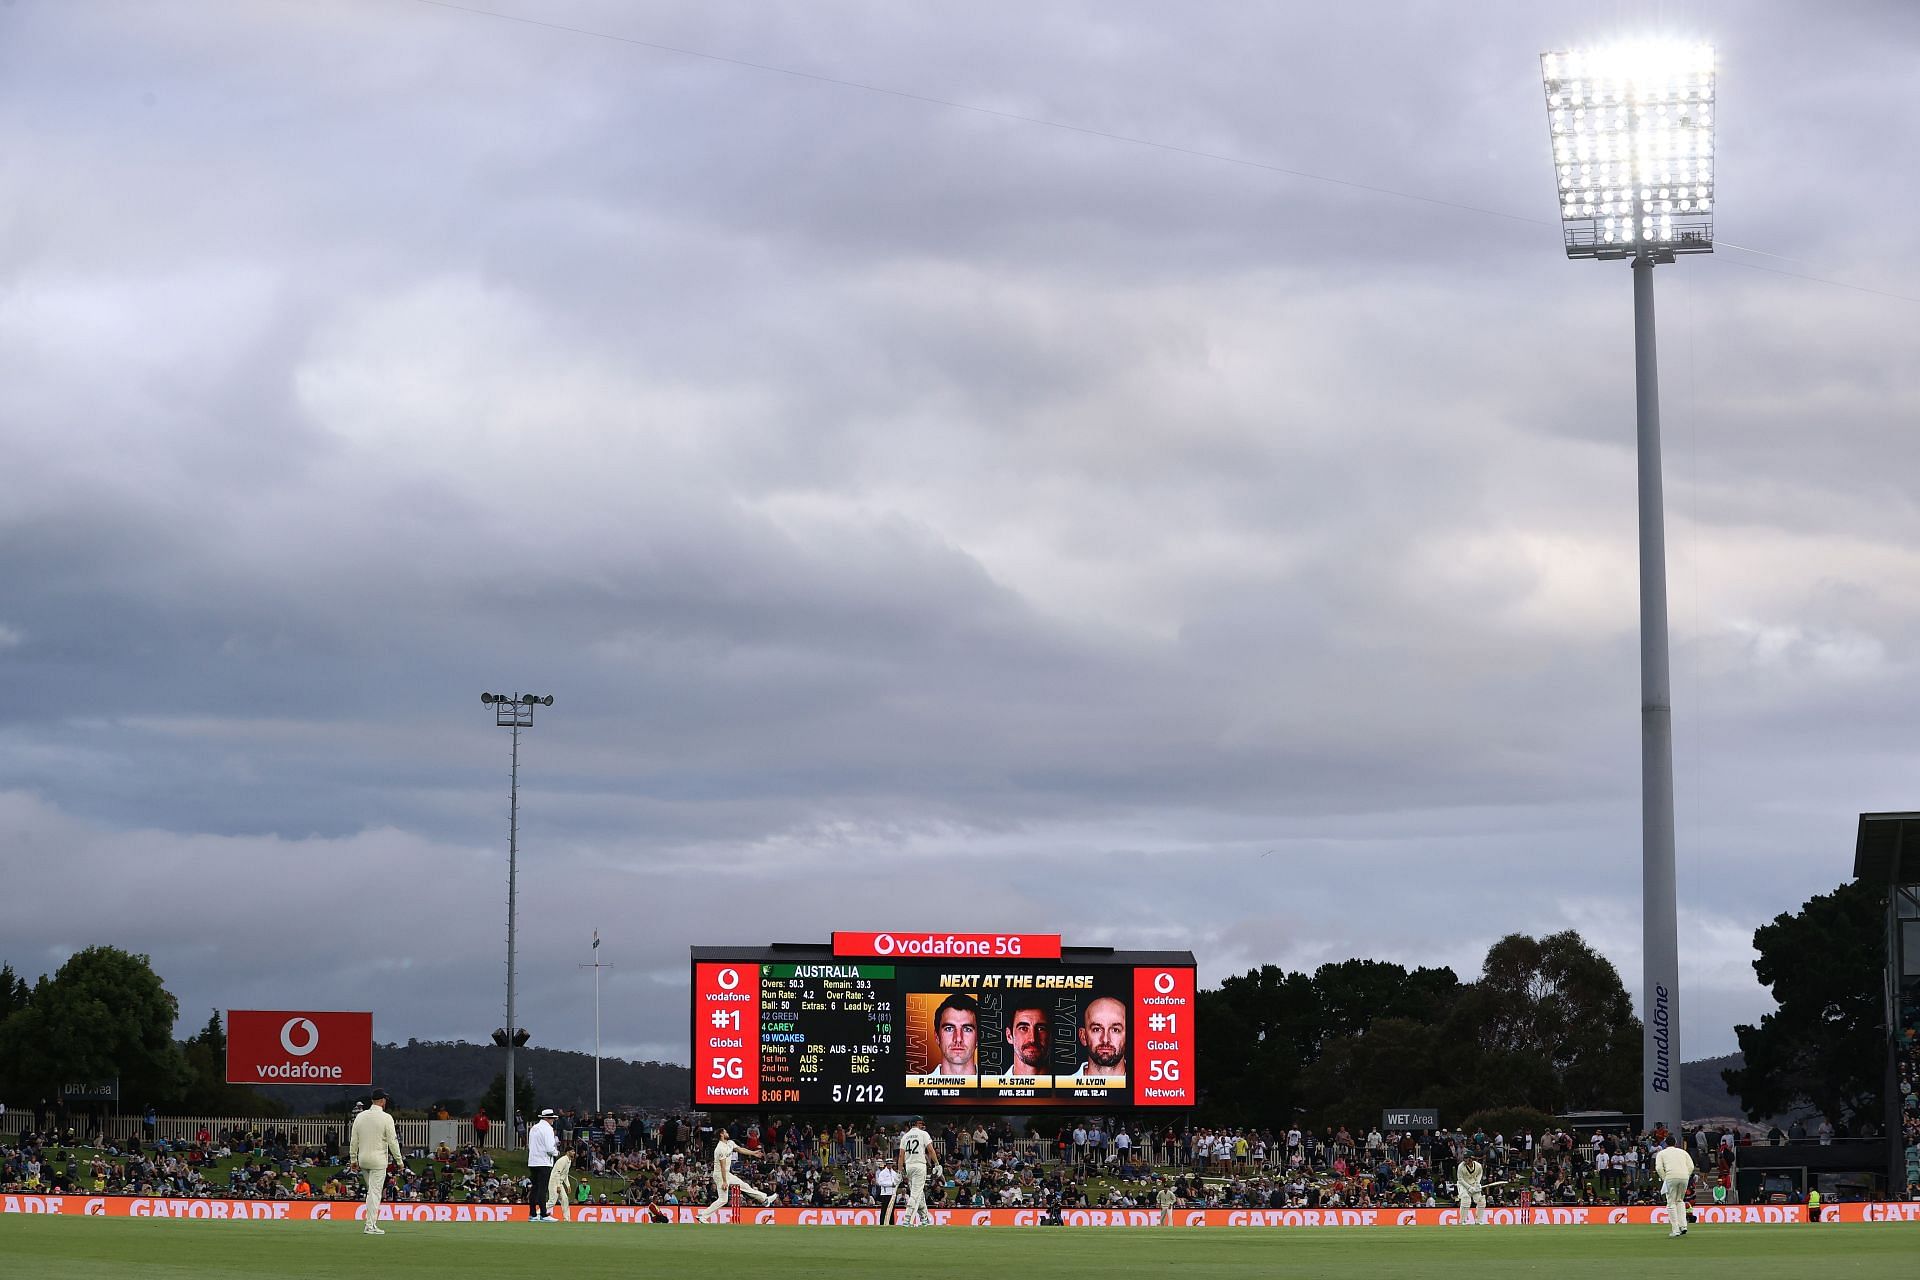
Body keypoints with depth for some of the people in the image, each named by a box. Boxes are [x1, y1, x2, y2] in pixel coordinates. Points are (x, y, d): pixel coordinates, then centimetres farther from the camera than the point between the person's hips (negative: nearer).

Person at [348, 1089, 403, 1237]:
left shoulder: (360, 1116, 5)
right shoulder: (386, 1118, -10)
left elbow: (354, 1140, 8)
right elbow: (392, 1141, -10)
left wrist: (353, 1159, 16)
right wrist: (399, 1160, -2)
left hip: (363, 1160, 5)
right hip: (378, 1160, -5)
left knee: (372, 1191, 19)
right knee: (375, 1192, -4)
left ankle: (373, 1220, 19)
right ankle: (371, 1226, -7)